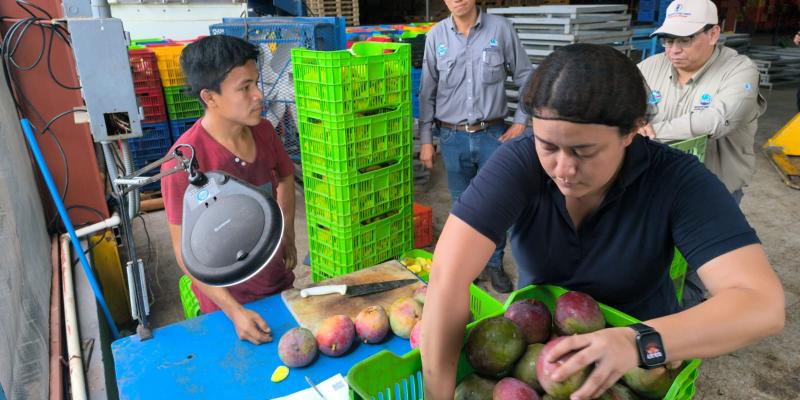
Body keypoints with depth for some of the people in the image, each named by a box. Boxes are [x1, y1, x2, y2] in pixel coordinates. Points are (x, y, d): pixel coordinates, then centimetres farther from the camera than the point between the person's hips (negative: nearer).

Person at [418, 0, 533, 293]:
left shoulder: (500, 28, -4)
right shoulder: (436, 36, 0)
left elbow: (526, 77, 4)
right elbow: (427, 92, 3)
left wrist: (521, 121, -2)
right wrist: (426, 140, 2)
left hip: (493, 135, -1)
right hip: (453, 137, 1)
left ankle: (494, 263, 26)